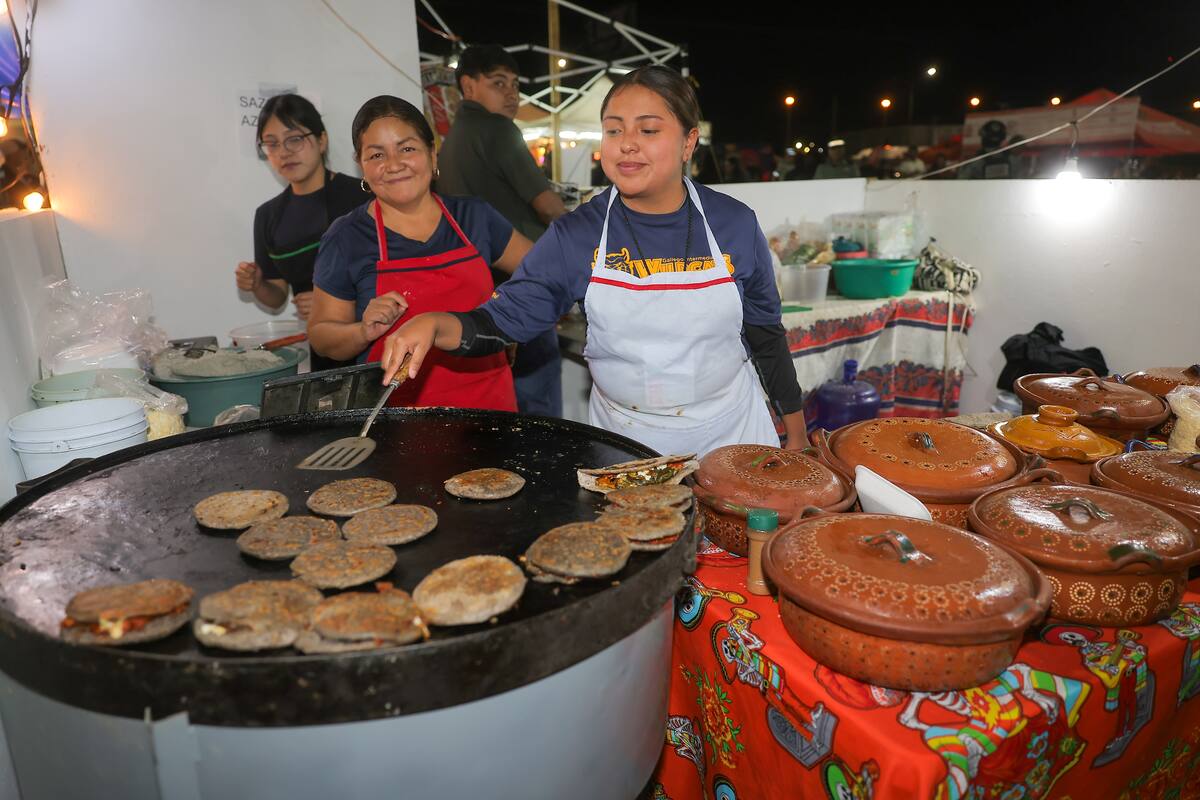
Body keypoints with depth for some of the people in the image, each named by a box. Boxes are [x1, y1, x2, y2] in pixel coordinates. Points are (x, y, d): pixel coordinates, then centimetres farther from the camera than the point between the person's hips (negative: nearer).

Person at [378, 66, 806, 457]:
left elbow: (766, 335, 3)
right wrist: (433, 324, -32)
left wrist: (796, 434, 9)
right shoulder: (575, 235, -10)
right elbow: (500, 319, -11)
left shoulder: (735, 224, -7)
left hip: (730, 431, 1)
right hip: (621, 440, 0)